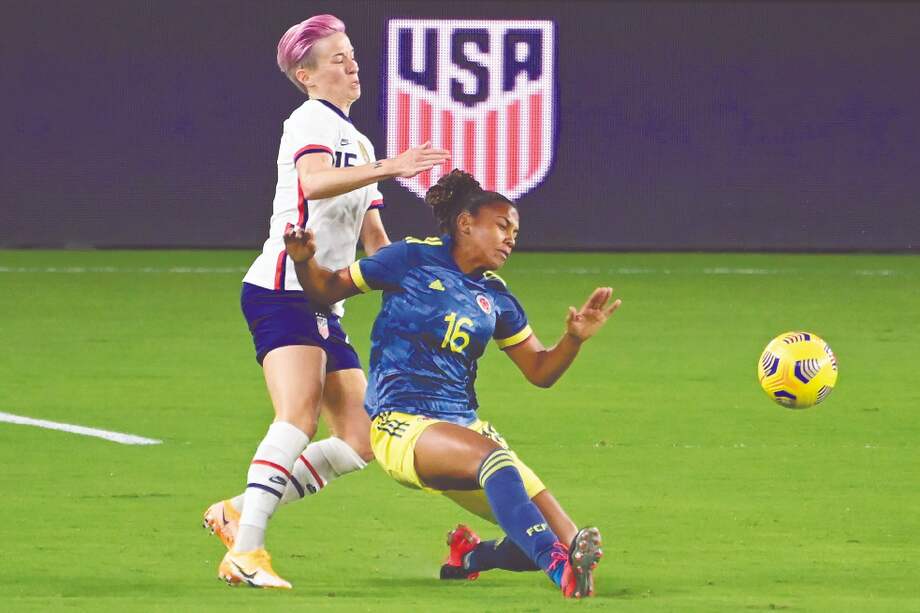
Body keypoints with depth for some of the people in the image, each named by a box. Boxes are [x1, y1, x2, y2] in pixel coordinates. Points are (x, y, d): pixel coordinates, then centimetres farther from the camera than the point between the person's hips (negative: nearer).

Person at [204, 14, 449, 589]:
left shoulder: (356, 140, 23)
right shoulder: (313, 122, -7)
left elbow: (374, 237, 30)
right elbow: (314, 181, -31)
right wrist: (385, 168, -40)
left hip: (323, 307, 10)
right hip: (282, 291, -9)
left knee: (360, 442, 2)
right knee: (299, 419, -28)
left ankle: (239, 512, 6)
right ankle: (246, 551, -35)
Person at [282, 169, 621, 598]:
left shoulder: (496, 298, 15)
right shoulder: (413, 259, 2)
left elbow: (540, 372, 19)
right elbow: (326, 290, 8)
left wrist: (574, 338, 0)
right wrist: (304, 260, -12)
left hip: (463, 424, 7)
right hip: (401, 425, -7)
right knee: (494, 456, -37)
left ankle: (469, 556, 24)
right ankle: (562, 569, -50)